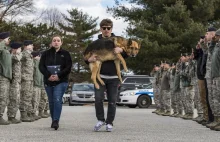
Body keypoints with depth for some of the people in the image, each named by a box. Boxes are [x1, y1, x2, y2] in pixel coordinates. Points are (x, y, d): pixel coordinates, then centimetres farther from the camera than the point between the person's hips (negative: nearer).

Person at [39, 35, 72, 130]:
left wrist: (59, 75, -15)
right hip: (48, 81, 3)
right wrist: (48, 75, -14)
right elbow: (41, 66, 2)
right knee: (51, 102, 8)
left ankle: (56, 121, -21)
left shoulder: (65, 54, 5)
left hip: (61, 81, -3)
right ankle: (53, 120, 18)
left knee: (57, 100, -18)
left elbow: (68, 67, -3)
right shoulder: (46, 54, 10)